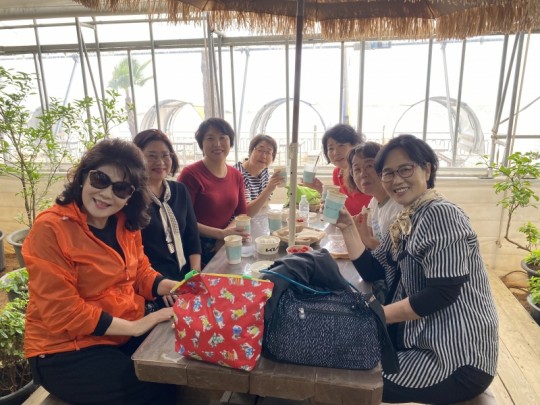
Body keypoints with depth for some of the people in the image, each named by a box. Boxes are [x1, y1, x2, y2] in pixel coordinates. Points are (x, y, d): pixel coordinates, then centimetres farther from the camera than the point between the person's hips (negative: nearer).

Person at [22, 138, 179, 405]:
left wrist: (175, 287, -10)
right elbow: (62, 311, -21)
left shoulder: (126, 224, 3)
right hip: (66, 351, -6)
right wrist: (132, 327, -20)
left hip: (124, 336, 7)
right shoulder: (50, 229, -19)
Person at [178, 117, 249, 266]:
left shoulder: (236, 176, 8)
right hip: (197, 249, -5)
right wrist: (221, 233, -19)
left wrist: (229, 231, -10)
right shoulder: (190, 174, -11)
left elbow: (242, 214, 10)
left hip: (226, 247, 5)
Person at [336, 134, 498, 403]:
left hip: (457, 355, -8)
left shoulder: (442, 214, -19)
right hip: (423, 338, 8)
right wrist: (347, 227, -3)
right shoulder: (405, 220, 8)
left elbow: (442, 293, -24)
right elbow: (373, 273, 5)